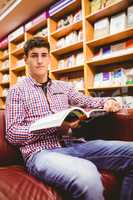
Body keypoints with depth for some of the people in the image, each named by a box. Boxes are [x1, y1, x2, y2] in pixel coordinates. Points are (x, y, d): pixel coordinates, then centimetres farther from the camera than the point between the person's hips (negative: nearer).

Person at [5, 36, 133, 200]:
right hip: (41, 152, -4)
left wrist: (108, 102, -1)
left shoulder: (63, 86, 20)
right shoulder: (17, 91, 6)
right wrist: (54, 125, -13)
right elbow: (12, 134, -1)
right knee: (87, 175, -39)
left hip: (73, 145, 5)